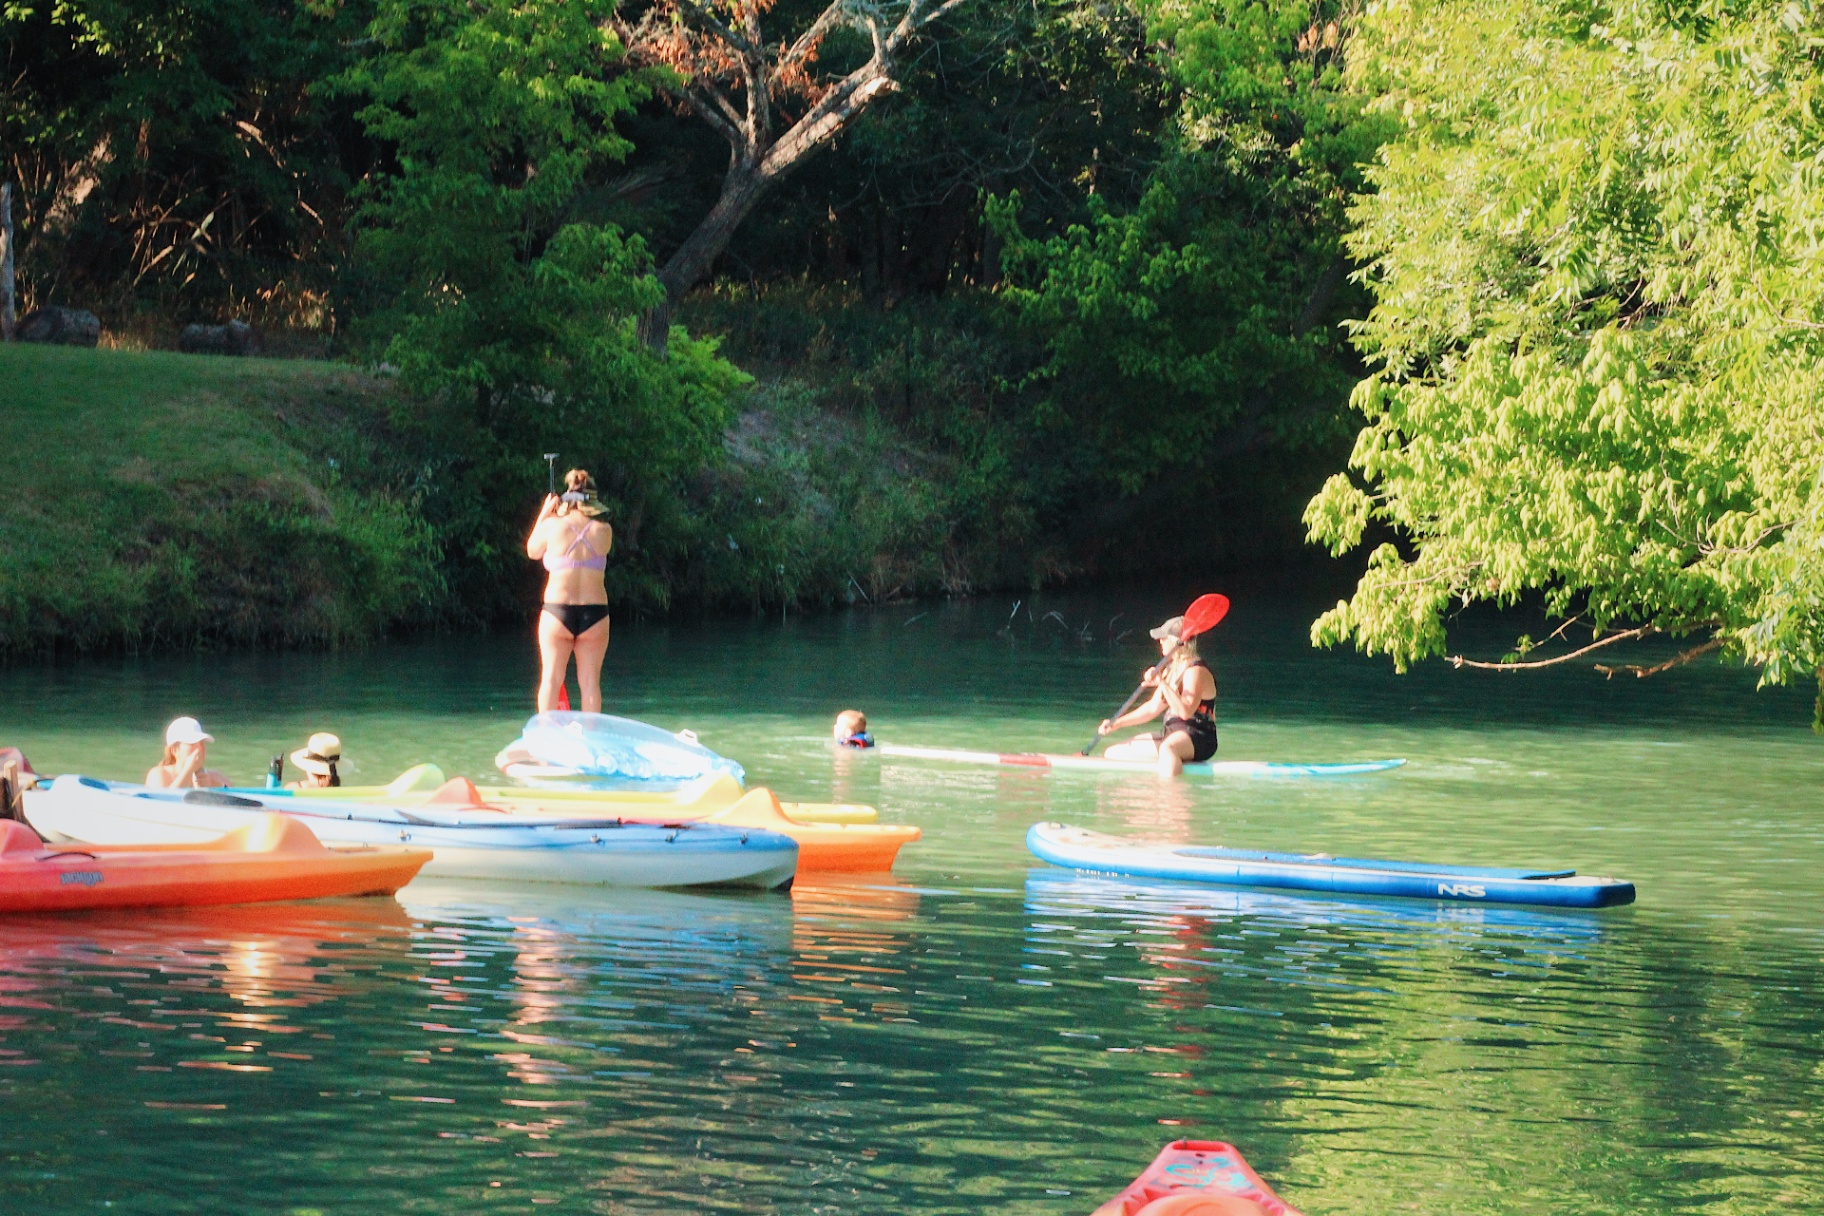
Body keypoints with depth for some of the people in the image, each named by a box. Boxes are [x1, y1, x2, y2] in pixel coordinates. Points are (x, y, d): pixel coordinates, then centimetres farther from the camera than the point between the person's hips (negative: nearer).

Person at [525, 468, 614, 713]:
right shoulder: (604, 531, -1)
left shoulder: (553, 526, -5)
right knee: (590, 680, 6)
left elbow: (532, 551, 12)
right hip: (595, 612, 1)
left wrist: (544, 513, 20)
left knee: (551, 678, 6)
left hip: (557, 612, -1)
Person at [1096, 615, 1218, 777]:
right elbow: (1153, 708, 22)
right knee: (1113, 753, 10)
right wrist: (1117, 723, 15)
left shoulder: (1195, 671, -13)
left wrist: (1162, 684, -28)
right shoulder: (1171, 670, 17)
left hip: (1198, 740, -10)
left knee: (1168, 748, -46)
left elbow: (1185, 712, -26)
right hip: (1172, 735, 10)